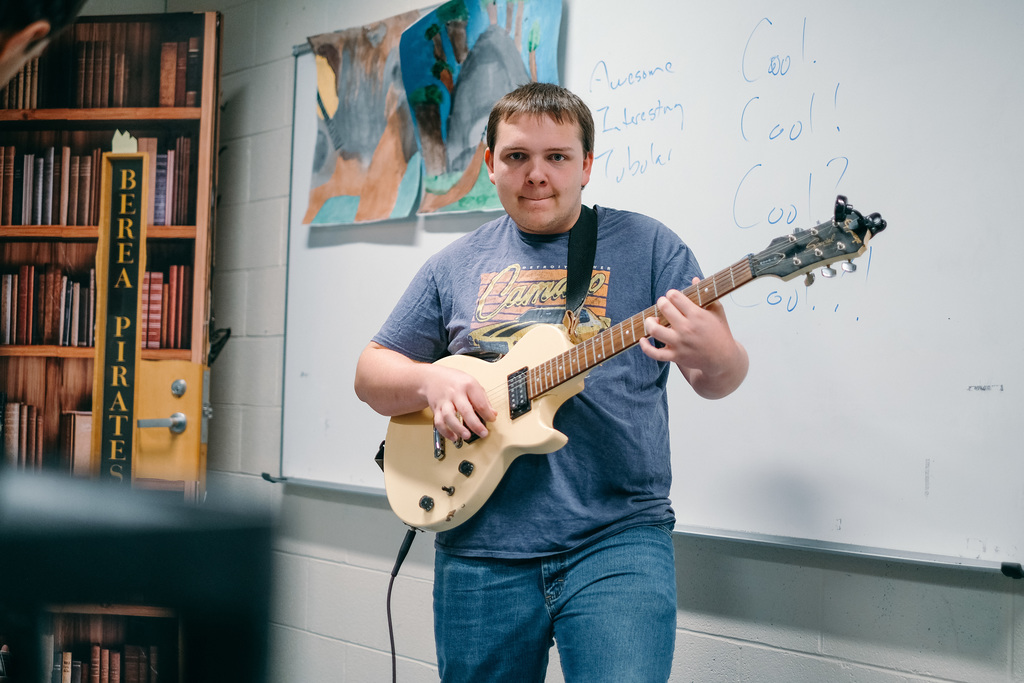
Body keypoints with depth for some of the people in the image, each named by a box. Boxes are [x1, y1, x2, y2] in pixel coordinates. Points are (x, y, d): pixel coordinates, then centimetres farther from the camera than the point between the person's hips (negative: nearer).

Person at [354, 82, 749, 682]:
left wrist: (712, 356, -25)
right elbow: (373, 371, 16)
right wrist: (430, 380, -6)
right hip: (481, 551, 3)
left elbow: (721, 380, -1)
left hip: (617, 540, -3)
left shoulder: (647, 246, 4)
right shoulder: (458, 265, 12)